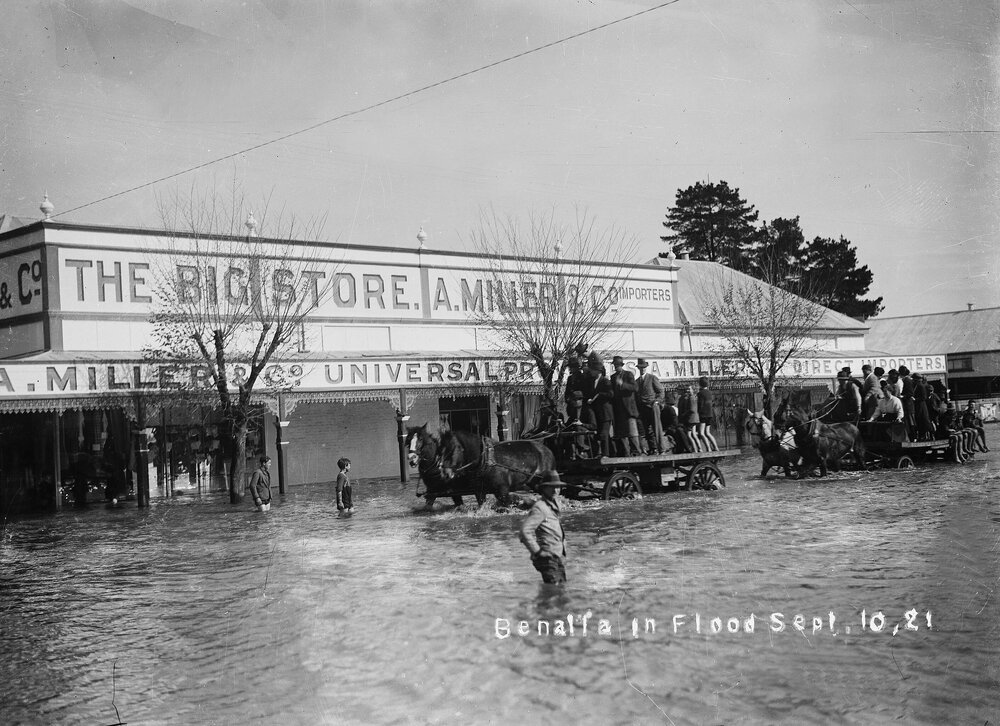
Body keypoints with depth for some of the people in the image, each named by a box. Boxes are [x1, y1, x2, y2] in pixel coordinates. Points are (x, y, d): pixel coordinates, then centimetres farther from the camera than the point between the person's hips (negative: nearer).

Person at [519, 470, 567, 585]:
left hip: (559, 557, 9)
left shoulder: (554, 503, 14)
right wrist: (537, 551, -21)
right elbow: (525, 530, -26)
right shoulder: (539, 507, -16)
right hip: (548, 557, -9)